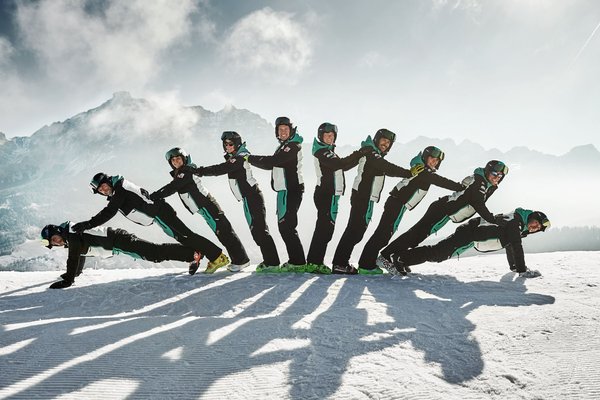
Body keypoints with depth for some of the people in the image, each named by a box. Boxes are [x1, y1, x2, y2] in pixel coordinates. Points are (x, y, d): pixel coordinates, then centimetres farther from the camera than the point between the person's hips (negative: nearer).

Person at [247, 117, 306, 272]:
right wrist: (250, 159, 12)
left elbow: (273, 161, -21)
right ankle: (296, 261, 16)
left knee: (286, 226, -11)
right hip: (284, 191, 10)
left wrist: (251, 158, -13)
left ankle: (297, 262, -8)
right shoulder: (283, 146, 21)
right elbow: (271, 164, 22)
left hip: (291, 191, -10)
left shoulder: (293, 146, -10)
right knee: (284, 226, 11)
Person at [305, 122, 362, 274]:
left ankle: (314, 261, 17)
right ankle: (314, 263, -11)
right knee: (325, 228, -12)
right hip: (326, 194, -10)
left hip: (330, 194, 10)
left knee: (324, 228, 12)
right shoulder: (321, 151, -9)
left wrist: (360, 156, 9)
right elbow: (338, 164, -23)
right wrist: (359, 154, -20)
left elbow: (343, 166, 20)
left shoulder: (328, 151, 23)